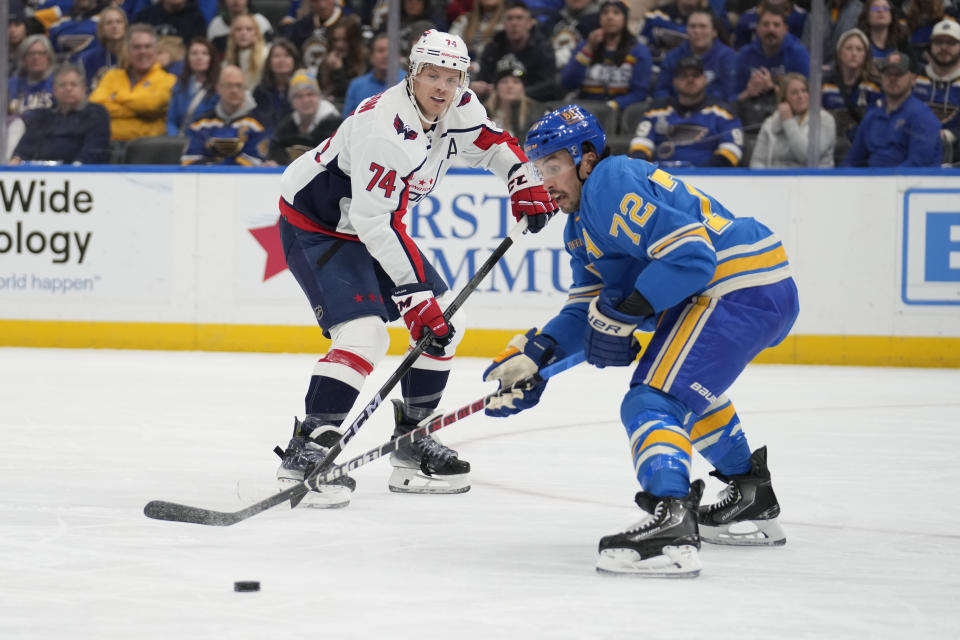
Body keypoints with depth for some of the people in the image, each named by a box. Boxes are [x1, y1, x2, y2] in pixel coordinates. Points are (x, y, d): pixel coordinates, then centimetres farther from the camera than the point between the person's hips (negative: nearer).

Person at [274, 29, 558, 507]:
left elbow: (491, 143, 17)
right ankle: (306, 453, -24)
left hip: (374, 225, 9)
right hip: (314, 226, -9)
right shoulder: (384, 127, -32)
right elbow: (377, 222, -34)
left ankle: (412, 442, 18)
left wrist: (526, 185, 1)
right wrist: (415, 297, -33)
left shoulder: (458, 108, -7)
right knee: (364, 334, -26)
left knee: (442, 329, 7)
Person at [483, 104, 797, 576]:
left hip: (741, 287, -12)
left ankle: (669, 528, -39)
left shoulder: (612, 184, -14)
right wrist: (535, 355, 5)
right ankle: (753, 504, 45)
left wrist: (623, 312, -19)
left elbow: (690, 253, -23)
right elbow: (587, 309, 19)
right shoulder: (581, 226, 21)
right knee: (689, 385, 35)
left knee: (652, 403, -20)